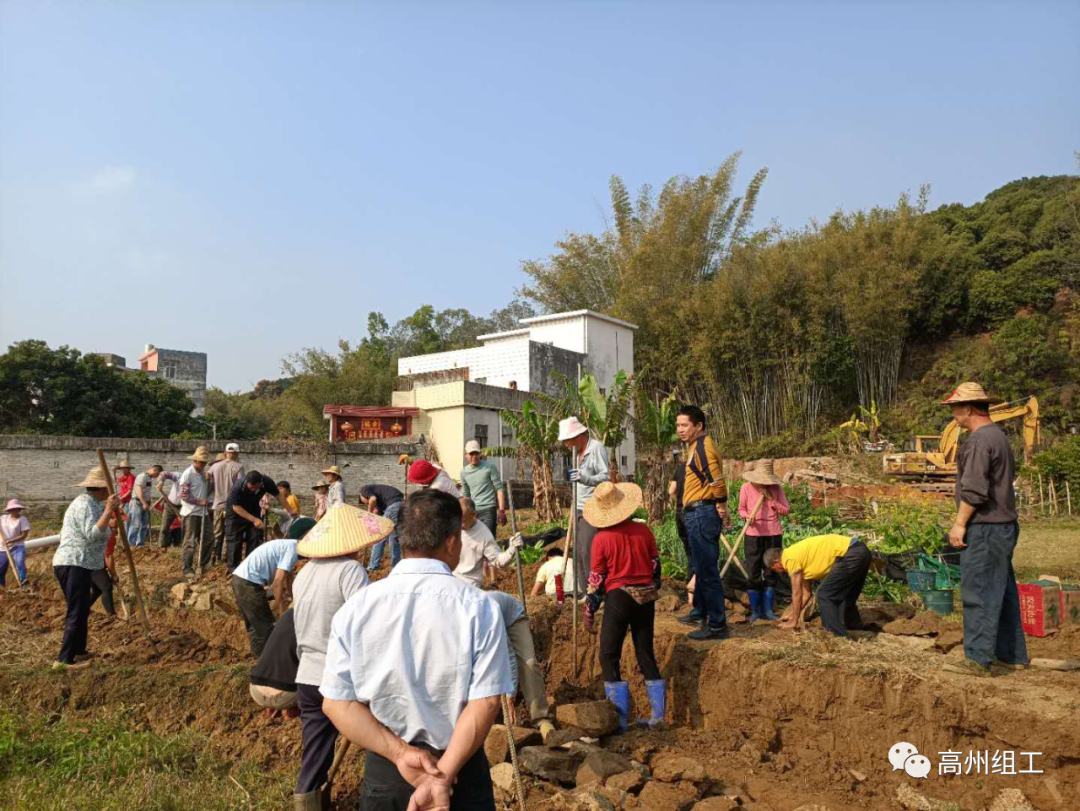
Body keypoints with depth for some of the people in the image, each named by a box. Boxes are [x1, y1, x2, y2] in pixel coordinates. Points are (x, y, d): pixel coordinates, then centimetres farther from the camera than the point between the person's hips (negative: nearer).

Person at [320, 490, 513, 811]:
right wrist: (443, 775, -15)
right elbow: (486, 701, -19)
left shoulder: (355, 608, -9)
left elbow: (336, 702, -9)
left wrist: (399, 752, -11)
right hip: (461, 763, -1)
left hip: (384, 769, 2)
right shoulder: (479, 607, -16)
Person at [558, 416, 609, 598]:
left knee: (588, 552, -11)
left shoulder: (596, 448, -11)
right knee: (578, 552, 9)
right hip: (580, 508, 9)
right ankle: (585, 591, 17)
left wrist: (584, 478, -34)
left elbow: (606, 477, -20)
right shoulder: (579, 451, 15)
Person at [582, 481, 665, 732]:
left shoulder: (602, 539, -11)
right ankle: (658, 713, 19)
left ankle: (620, 718, 3)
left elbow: (596, 579, -6)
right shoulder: (644, 531, 0)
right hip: (646, 597, 5)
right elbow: (656, 566, 8)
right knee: (646, 652, 16)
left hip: (619, 597, -5)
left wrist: (589, 610, 5)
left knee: (609, 656, 6)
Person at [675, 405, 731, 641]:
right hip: (698, 515, 11)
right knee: (702, 569, 21)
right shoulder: (697, 446, 17)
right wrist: (720, 509, 16)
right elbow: (714, 480, 22)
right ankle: (703, 613, 34)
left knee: (707, 571, -4)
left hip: (702, 514, -11)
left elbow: (717, 480, -24)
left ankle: (717, 625, 3)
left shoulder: (702, 446, -15)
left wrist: (721, 508, -15)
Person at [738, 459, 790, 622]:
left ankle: (767, 610, 18)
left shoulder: (776, 488, -2)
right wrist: (746, 516, -16)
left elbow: (786, 510, -3)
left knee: (770, 573, 8)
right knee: (753, 573, 1)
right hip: (754, 534, -1)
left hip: (774, 534, 1)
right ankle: (755, 610, 11)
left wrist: (770, 498, -14)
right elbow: (741, 509, 6)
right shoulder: (746, 488, -4)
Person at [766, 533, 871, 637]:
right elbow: (806, 593, 28)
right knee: (845, 596, 24)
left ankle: (838, 636, 1)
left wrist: (794, 621, 10)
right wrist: (793, 615, 32)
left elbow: (797, 594, 0)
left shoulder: (790, 558, -5)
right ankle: (857, 632, 36)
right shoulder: (800, 554, 22)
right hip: (861, 552, 10)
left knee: (824, 595, -2)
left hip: (852, 555, -10)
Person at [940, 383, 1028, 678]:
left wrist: (960, 524, -14)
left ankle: (979, 659, 1)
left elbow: (973, 490, -22)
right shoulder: (999, 436, 17)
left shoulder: (980, 440, -16)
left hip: (985, 529, -10)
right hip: (1003, 525, 10)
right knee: (1002, 593, 15)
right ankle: (1012, 655, 24)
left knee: (979, 594, -5)